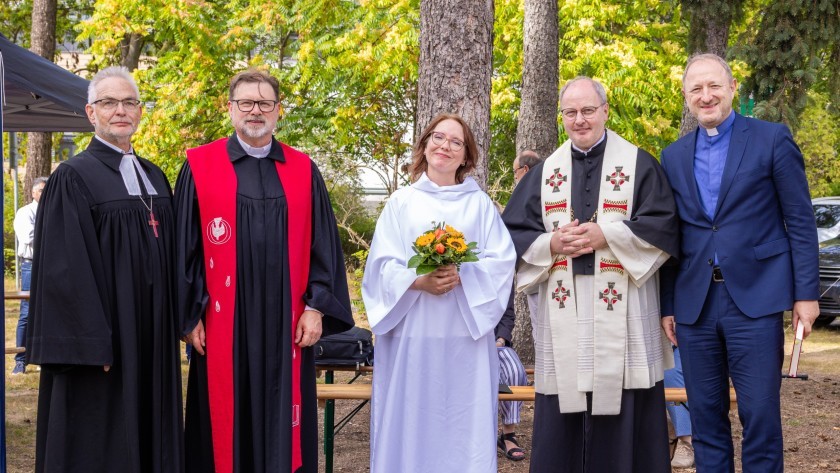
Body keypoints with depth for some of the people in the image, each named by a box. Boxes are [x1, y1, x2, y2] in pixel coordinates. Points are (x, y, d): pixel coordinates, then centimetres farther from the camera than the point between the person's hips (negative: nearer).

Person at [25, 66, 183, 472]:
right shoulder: (73, 178, -7)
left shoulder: (154, 178, 13)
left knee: (151, 434, 11)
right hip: (100, 345, -6)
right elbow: (65, 269, -14)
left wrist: (173, 327, 10)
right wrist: (93, 344, -20)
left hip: (153, 341, 6)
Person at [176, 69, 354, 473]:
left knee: (281, 425, 5)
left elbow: (323, 245, 8)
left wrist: (316, 307, -1)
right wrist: (189, 315, -3)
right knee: (224, 426, 5)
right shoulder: (199, 167, 3)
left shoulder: (303, 170, 9)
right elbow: (184, 246, 2)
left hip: (286, 325, 2)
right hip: (222, 324, -1)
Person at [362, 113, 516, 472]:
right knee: (411, 420, 1)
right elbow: (382, 266, 2)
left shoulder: (480, 204, 9)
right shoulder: (402, 202, 9)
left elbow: (503, 261, 1)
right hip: (412, 333, 0)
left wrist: (462, 276, -16)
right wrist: (417, 281, -16)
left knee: (463, 420, 2)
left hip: (465, 334, 0)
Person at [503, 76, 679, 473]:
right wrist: (551, 243, -8)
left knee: (625, 414, -1)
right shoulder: (544, 172, 13)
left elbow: (663, 225, -4)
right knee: (562, 422, 3)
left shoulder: (639, 165, 5)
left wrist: (607, 235, -14)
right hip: (562, 311, 3)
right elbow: (512, 233, 10)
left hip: (621, 310, -2)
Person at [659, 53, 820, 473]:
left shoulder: (772, 140, 0)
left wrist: (806, 293, -5)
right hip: (694, 303, 4)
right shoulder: (674, 156, 11)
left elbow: (800, 222, 0)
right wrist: (667, 305, 10)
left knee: (760, 416, -3)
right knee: (705, 417, 9)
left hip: (754, 298, -3)